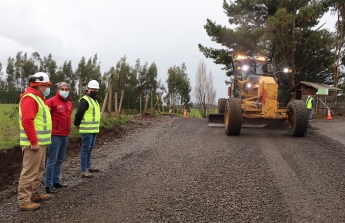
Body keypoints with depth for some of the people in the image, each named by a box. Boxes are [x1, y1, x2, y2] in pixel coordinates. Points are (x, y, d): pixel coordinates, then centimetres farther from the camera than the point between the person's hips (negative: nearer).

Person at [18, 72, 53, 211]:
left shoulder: (38, 98, 18)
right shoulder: (30, 98, -15)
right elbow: (27, 121, -25)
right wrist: (34, 141, -24)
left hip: (40, 142, 10)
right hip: (34, 143, -10)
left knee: (39, 170, 18)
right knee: (29, 172, -5)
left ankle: (33, 194, 30)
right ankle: (24, 201, 3)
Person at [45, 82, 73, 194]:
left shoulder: (69, 103, 13)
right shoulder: (52, 101, -10)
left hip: (65, 135, 8)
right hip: (55, 135, -7)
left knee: (59, 160, 14)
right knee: (52, 160, -3)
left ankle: (56, 181, 25)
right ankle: (49, 184, 5)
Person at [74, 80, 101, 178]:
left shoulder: (94, 100, 17)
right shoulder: (84, 100, -14)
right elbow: (79, 113, -22)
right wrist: (77, 124, -11)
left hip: (94, 129, 10)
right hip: (87, 130, -9)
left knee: (90, 148, 18)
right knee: (86, 149, -5)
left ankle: (88, 166, 32)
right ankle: (84, 171, 0)